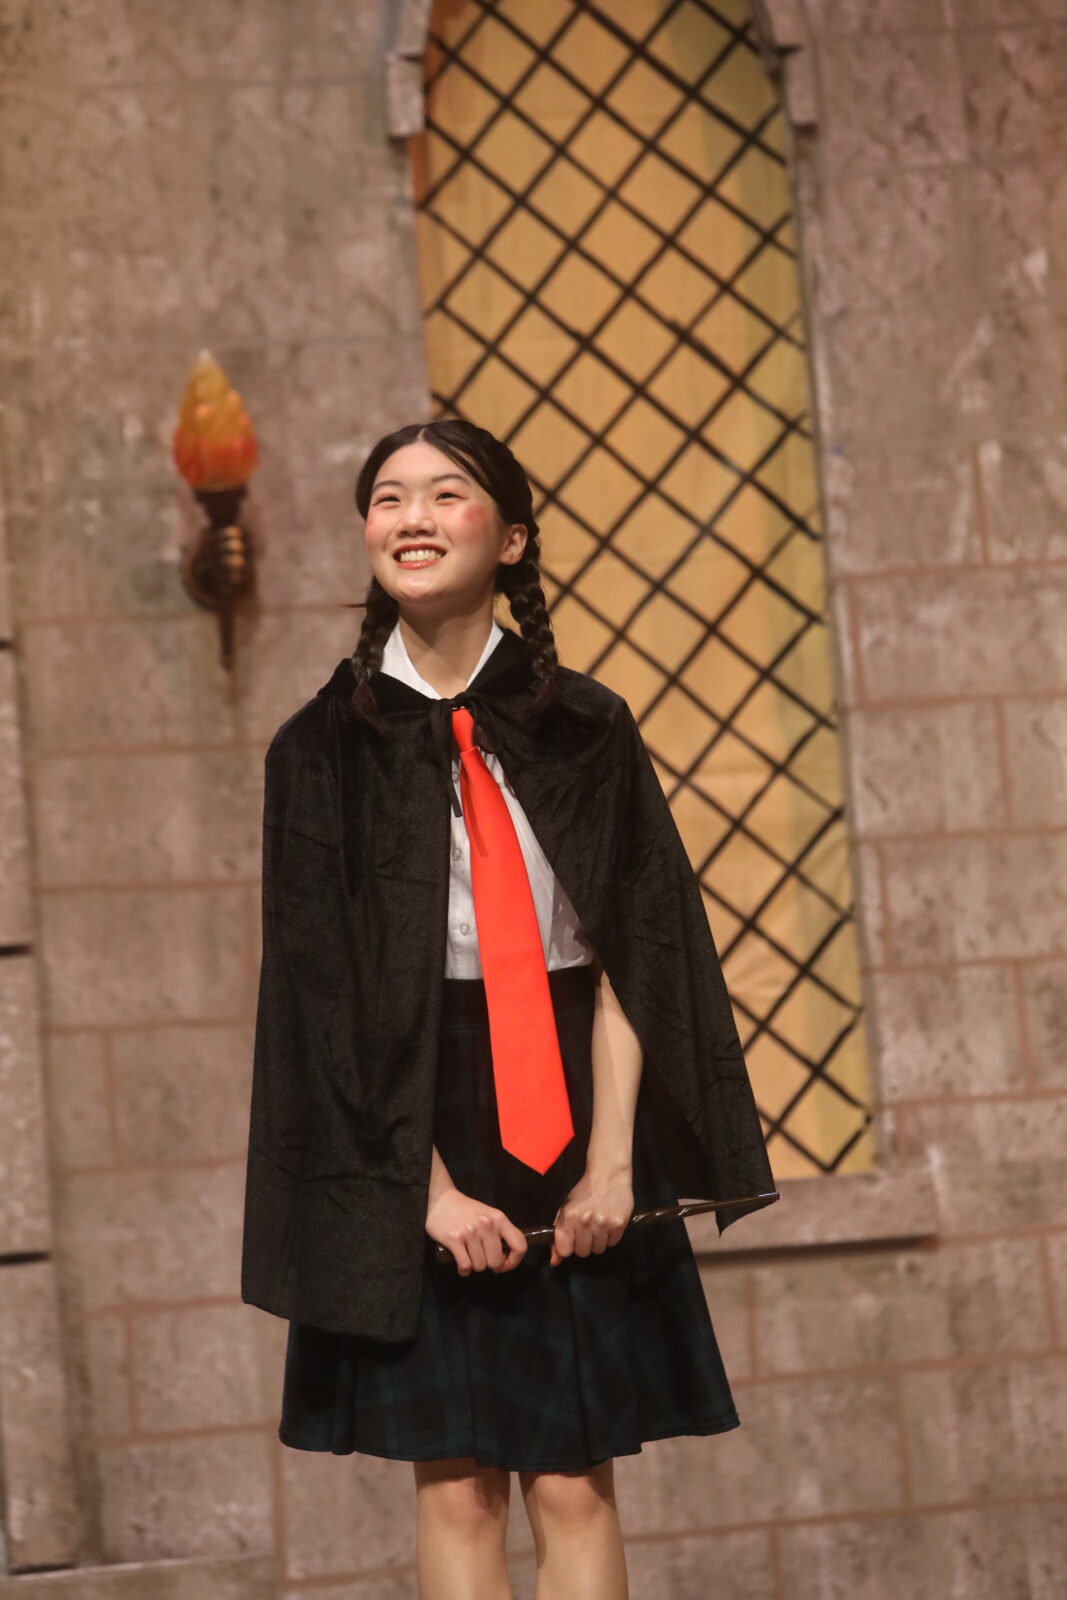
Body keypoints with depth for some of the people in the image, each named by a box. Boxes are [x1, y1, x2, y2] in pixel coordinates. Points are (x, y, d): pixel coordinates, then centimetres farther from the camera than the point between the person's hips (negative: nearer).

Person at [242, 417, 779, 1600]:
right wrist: (431, 1185, -13)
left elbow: (633, 953, -1)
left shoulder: (583, 727, 2)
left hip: (575, 1114, 1)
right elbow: (329, 985, -5)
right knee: (457, 1488, 0)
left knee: (574, 1486, 1)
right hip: (417, 1123, -1)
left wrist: (612, 1156, -11)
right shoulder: (327, 746, -1)